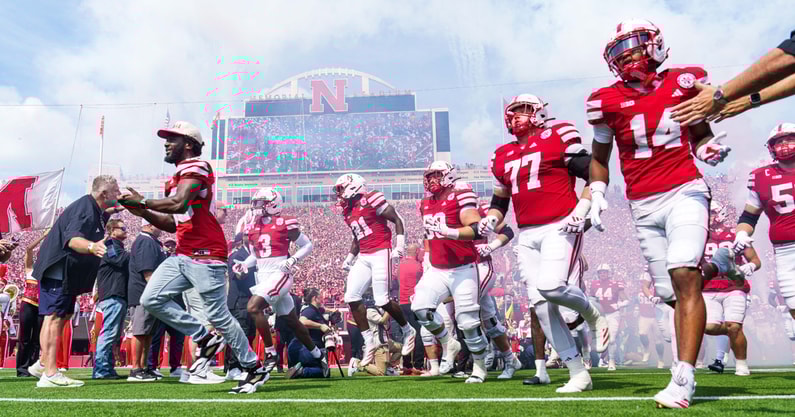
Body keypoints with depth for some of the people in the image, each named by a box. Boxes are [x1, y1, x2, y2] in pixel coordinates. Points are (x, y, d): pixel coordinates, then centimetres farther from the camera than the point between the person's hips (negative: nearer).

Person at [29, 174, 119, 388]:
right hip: (58, 269, -11)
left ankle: (43, 364, 29)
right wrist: (92, 246, -56)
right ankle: (50, 375, -20)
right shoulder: (84, 208, -20)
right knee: (54, 317, -15)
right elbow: (72, 239, -38)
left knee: (63, 316, 17)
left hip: (67, 273, 11)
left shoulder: (95, 210, 12)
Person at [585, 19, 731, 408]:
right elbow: (599, 155, 14)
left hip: (684, 193, -2)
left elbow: (700, 132, 19)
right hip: (644, 207, 2)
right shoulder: (608, 101, 2)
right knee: (671, 293, 2)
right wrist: (597, 195, 5)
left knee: (684, 275, -19)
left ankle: (683, 379, -19)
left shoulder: (683, 83, 4)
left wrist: (711, 148, -2)